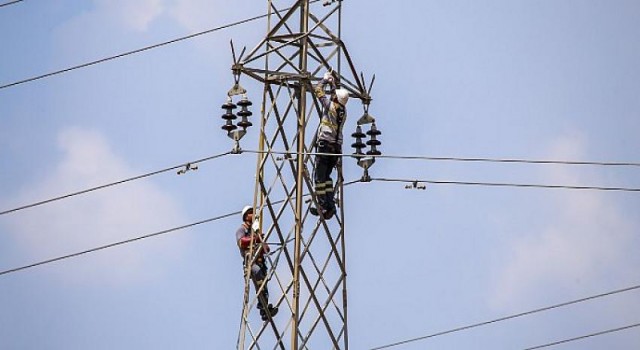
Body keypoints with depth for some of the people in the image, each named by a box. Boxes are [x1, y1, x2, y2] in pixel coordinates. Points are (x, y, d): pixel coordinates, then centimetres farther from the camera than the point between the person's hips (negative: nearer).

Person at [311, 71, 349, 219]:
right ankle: (330, 205, 5)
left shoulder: (330, 104, -6)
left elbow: (318, 90, 6)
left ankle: (323, 206, -11)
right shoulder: (343, 110, 11)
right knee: (326, 176, 14)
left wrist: (326, 79, 20)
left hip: (324, 144, -6)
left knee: (319, 177, -4)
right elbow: (336, 96, 33)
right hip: (337, 146, 6)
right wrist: (333, 84, 39)